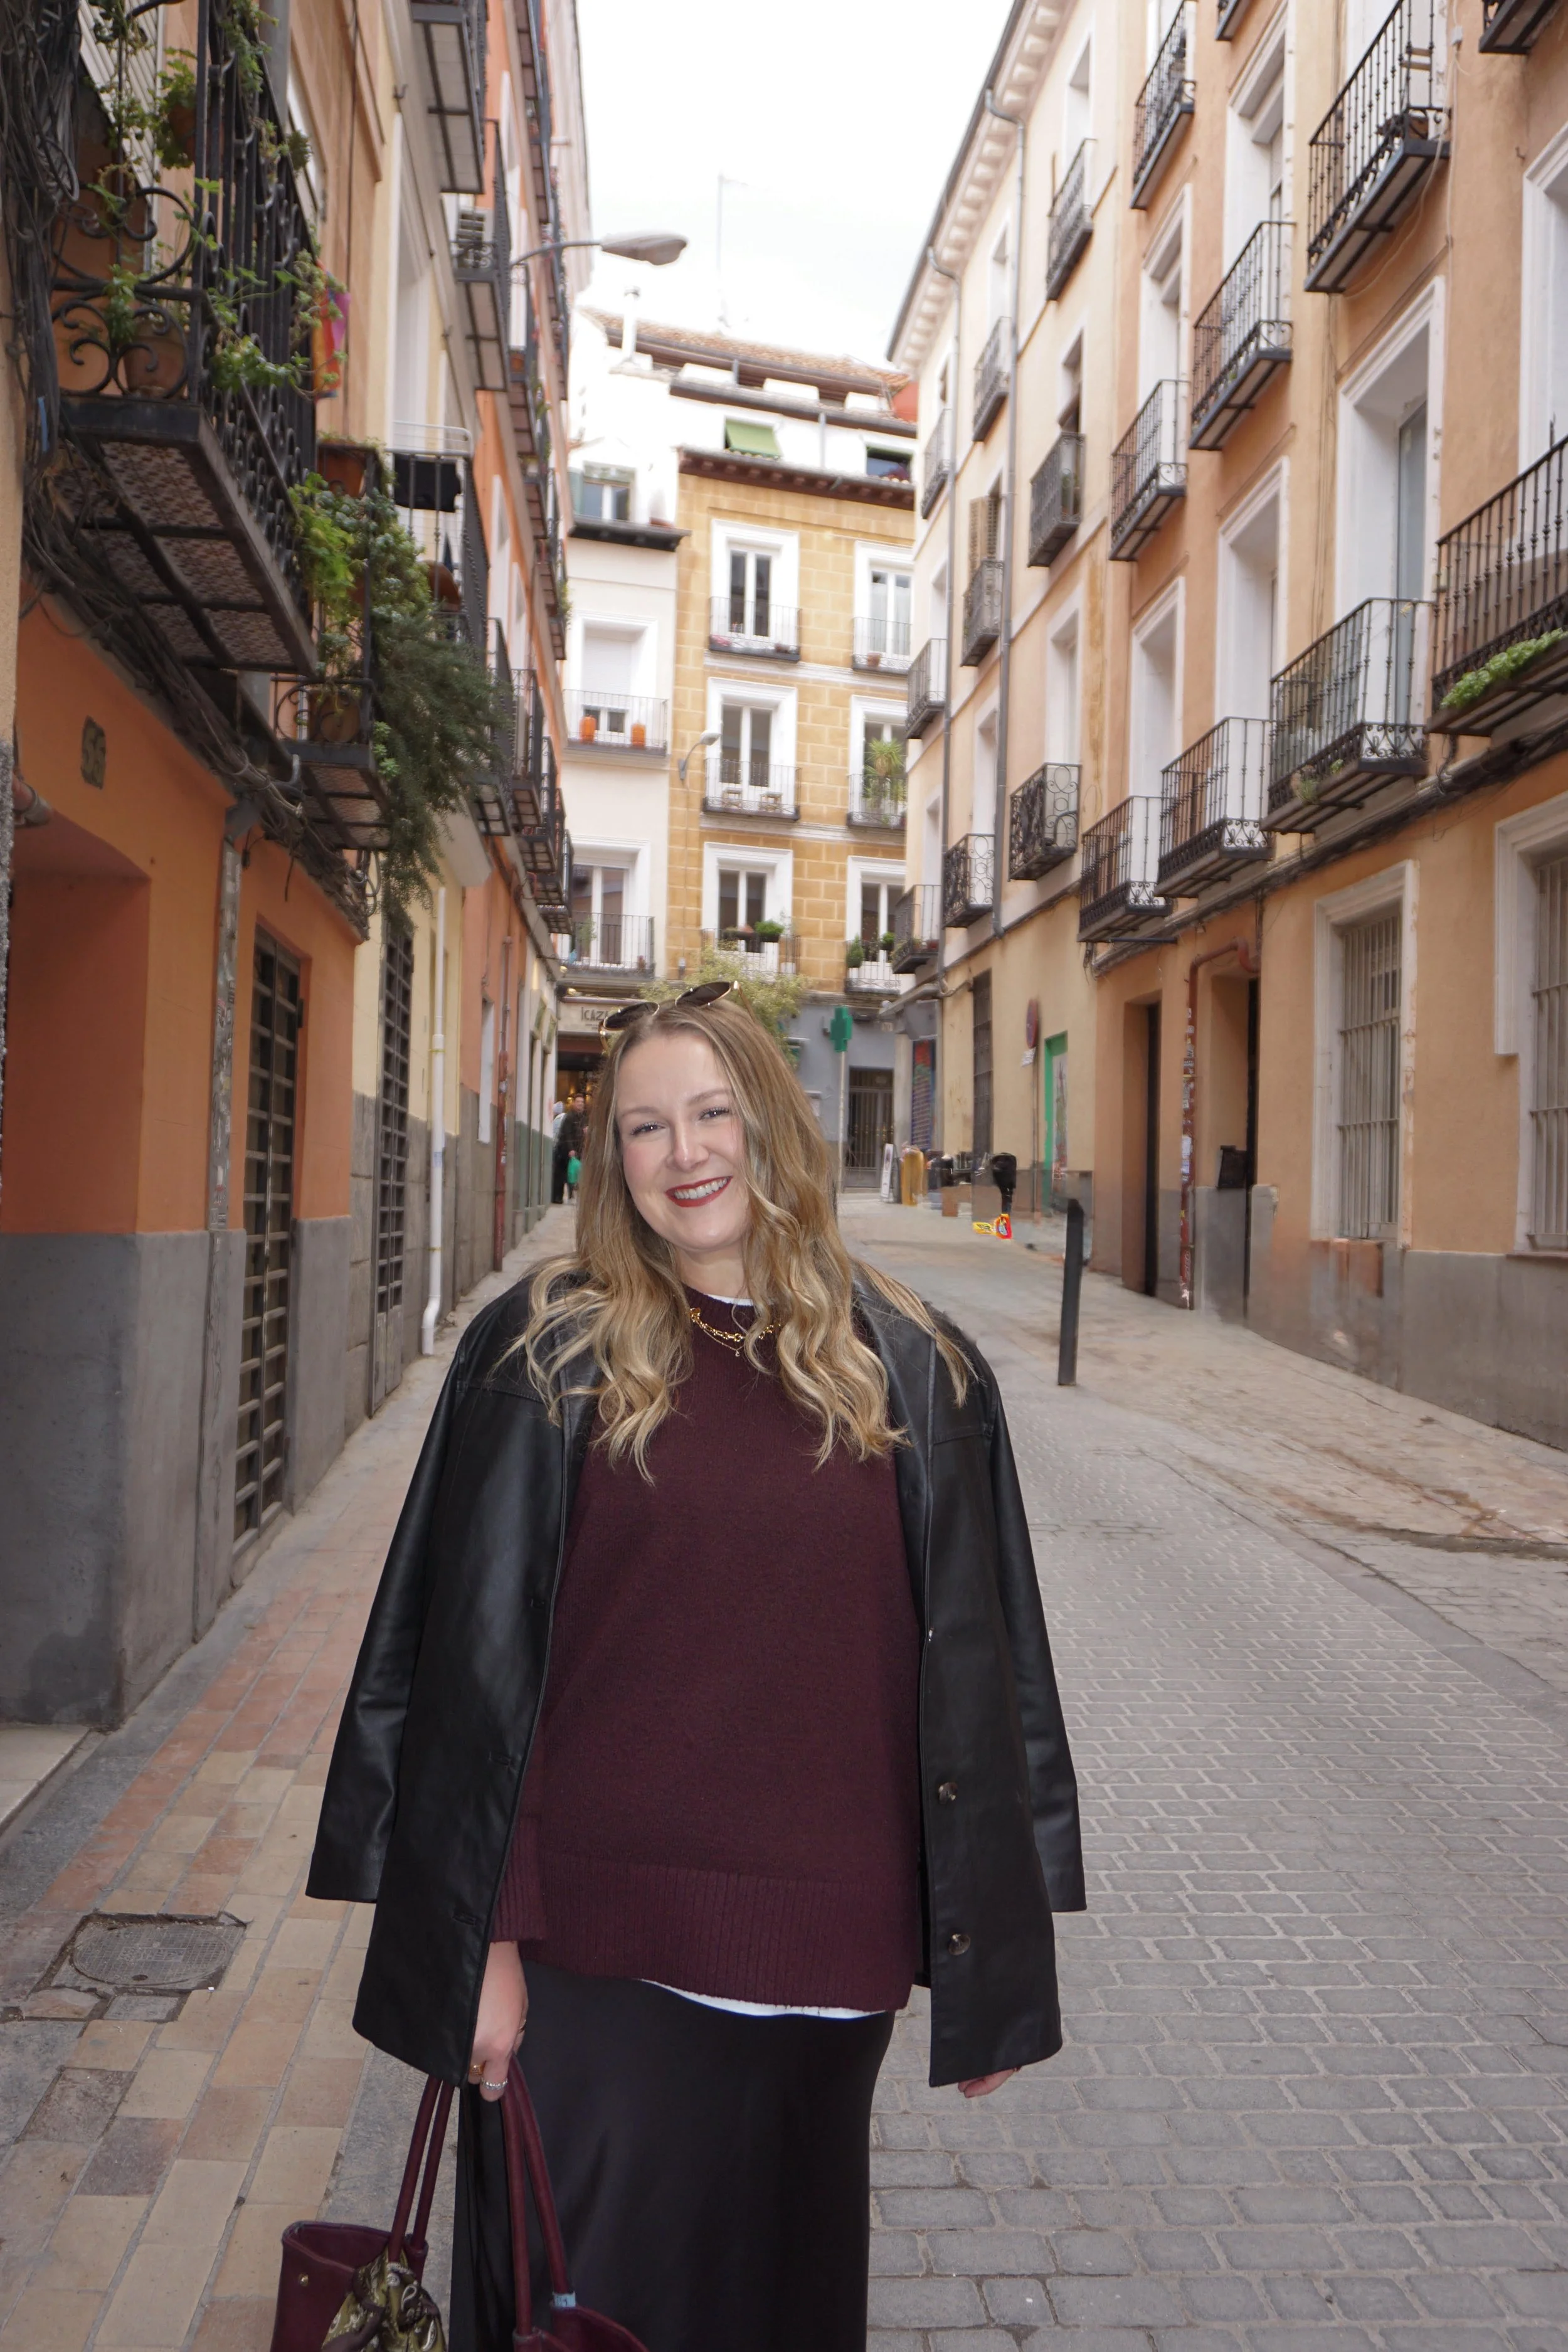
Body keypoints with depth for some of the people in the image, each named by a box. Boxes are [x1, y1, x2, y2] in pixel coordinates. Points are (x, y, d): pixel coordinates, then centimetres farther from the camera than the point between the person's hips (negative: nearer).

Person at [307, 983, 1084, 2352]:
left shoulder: (913, 1376, 0)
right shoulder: (548, 1357, -6)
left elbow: (973, 1674, 3)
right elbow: (475, 1658, -5)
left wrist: (990, 1958, 4)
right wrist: (485, 1941, -6)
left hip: (818, 1956, 2)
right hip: (593, 1952, -2)